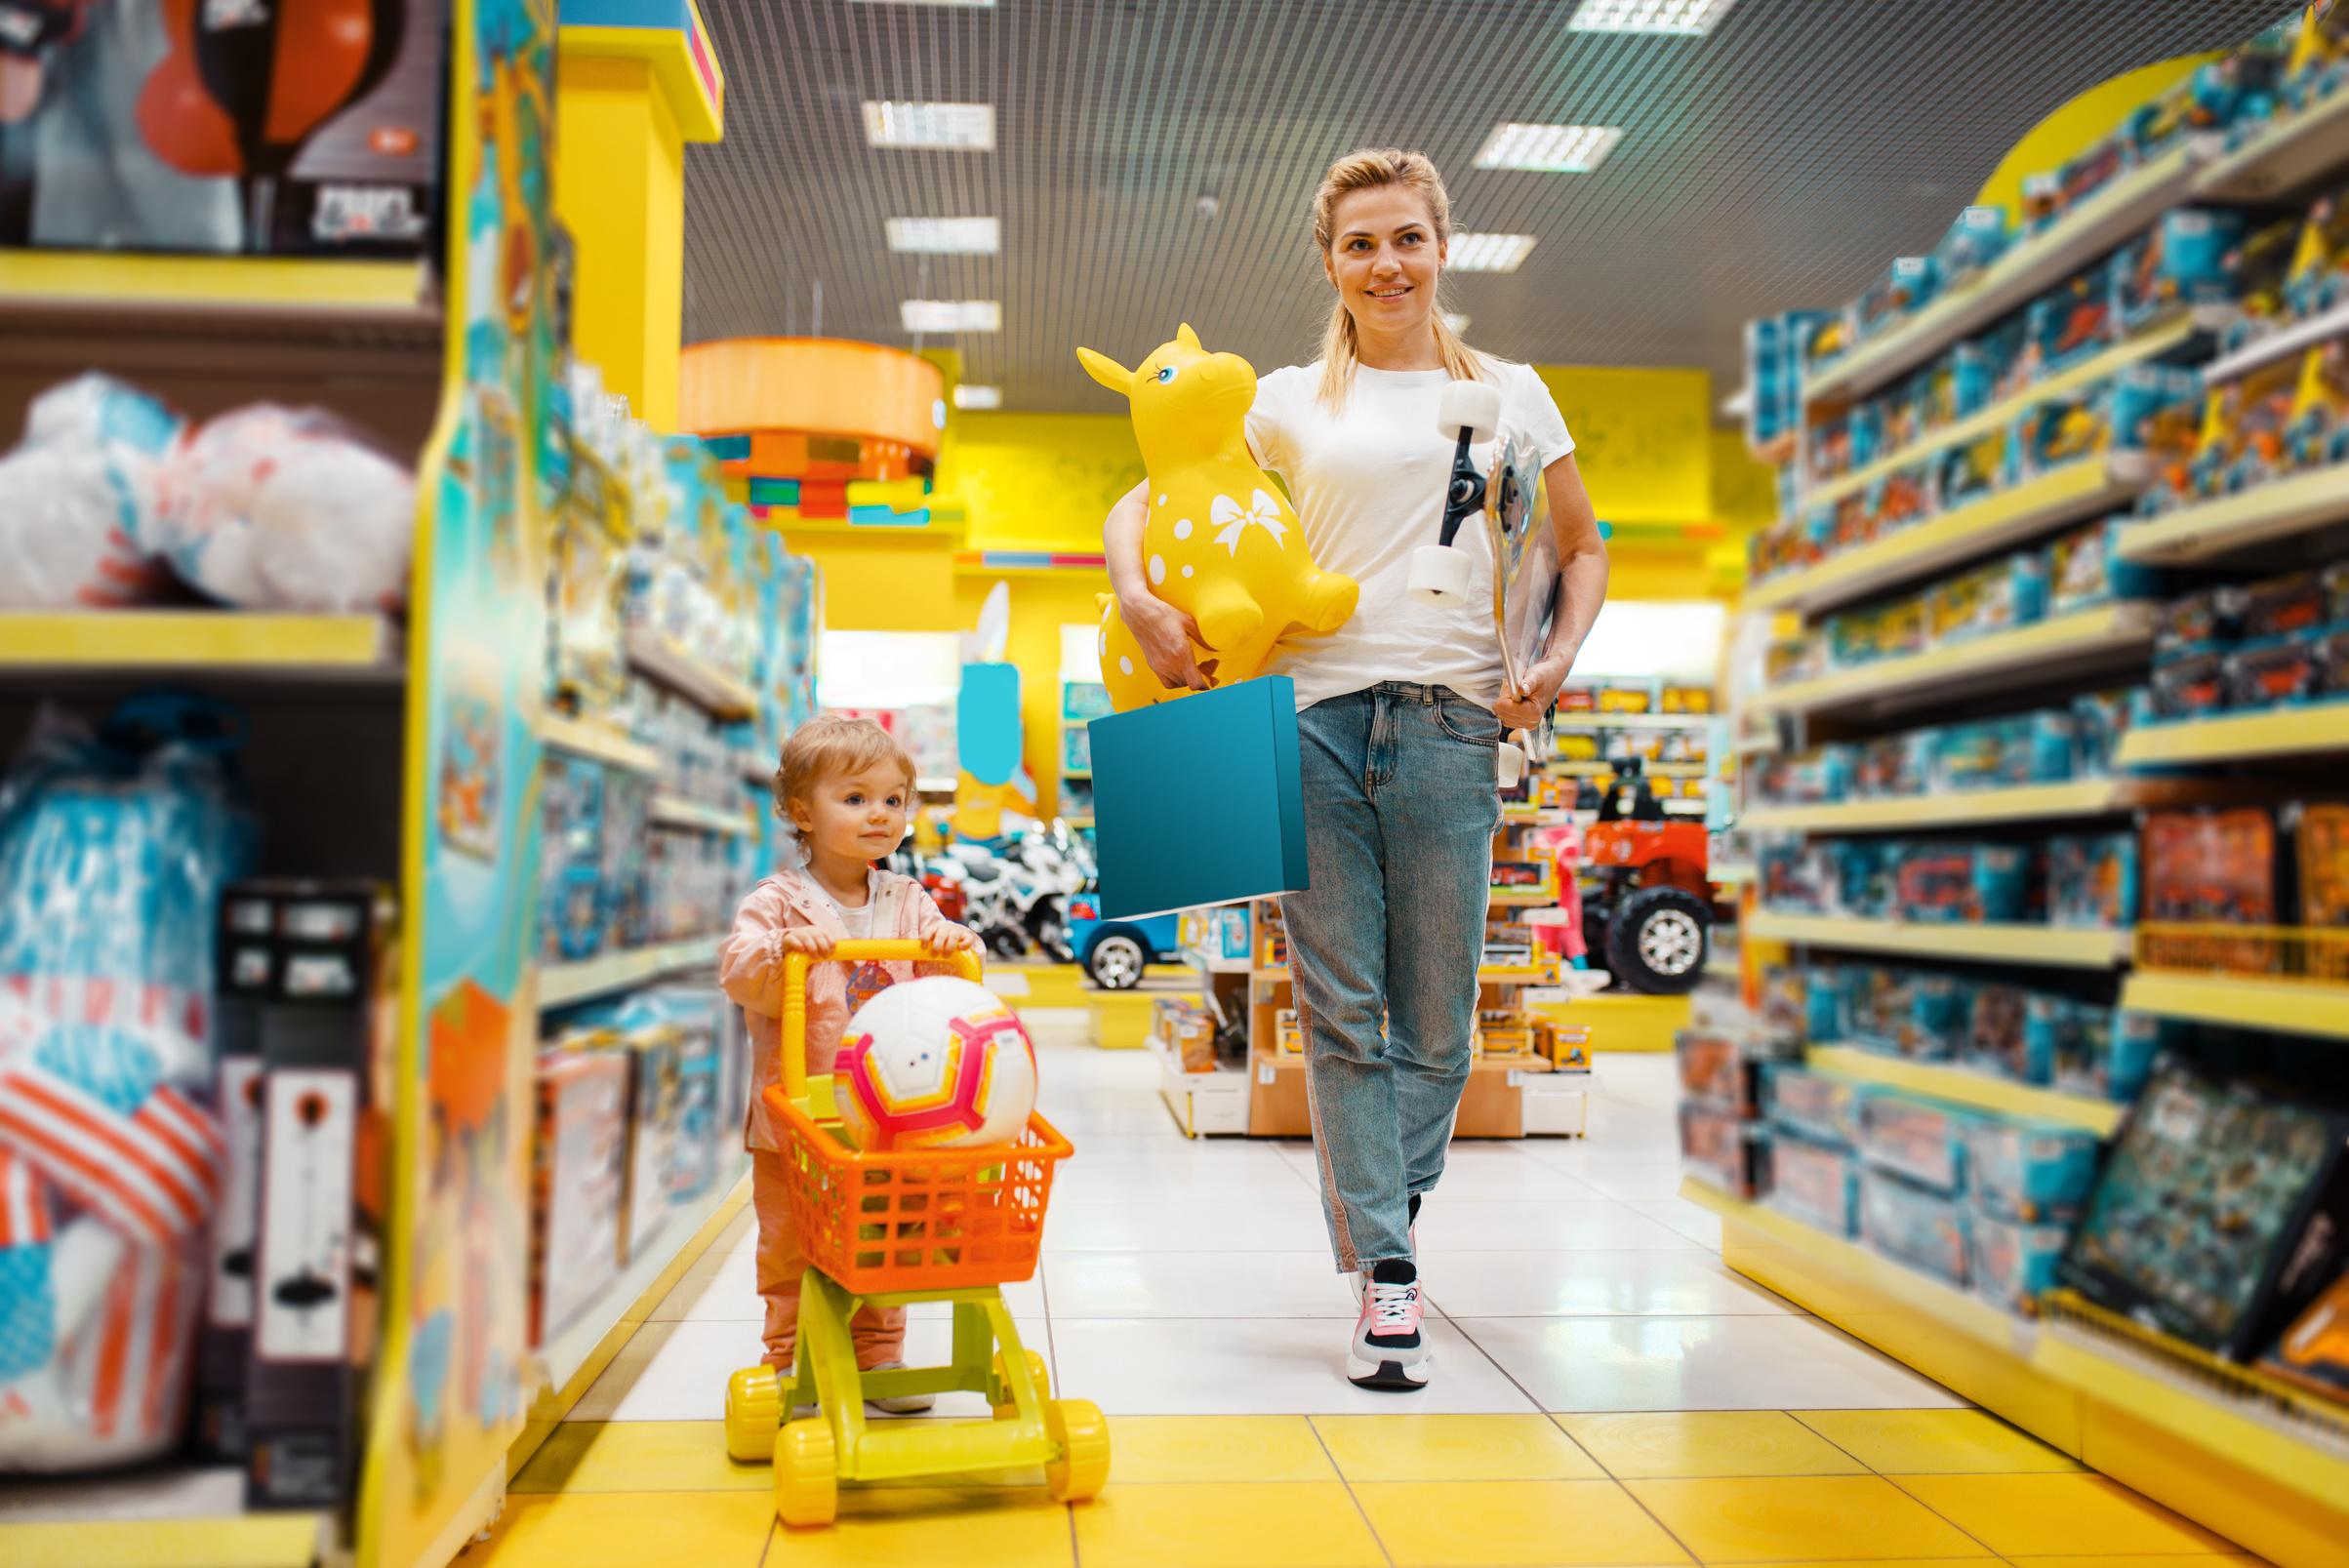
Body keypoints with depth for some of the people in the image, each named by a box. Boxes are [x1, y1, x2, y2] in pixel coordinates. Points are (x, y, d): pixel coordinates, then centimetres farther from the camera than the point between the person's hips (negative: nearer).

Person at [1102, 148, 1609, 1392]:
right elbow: (1142, 502, 13)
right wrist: (1139, 602, -7)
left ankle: (1377, 1231, 22)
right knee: (1342, 1012, -2)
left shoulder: (1510, 394, 15)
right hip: (1313, 716, 0)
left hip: (1450, 722, 1)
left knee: (1435, 1022, 3)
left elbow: (1582, 548, 21)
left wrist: (1558, 660, 3)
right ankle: (1386, 1278, 5)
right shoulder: (1290, 402, 13)